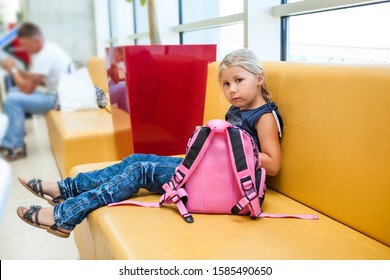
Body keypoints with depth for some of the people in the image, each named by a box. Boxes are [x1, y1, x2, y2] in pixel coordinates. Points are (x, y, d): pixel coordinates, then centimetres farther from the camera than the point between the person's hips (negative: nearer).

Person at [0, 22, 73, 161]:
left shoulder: (45, 56, -24)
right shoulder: (44, 49, 8)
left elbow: (27, 89, -21)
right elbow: (31, 78, 12)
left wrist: (12, 69, -8)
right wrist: (15, 69, -3)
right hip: (55, 91, 10)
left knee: (13, 99, -18)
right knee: (13, 91, 11)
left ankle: (16, 147, -6)